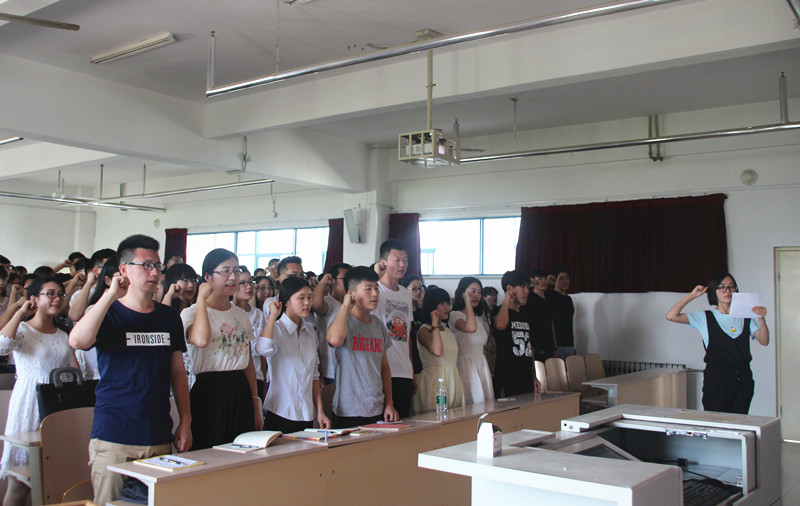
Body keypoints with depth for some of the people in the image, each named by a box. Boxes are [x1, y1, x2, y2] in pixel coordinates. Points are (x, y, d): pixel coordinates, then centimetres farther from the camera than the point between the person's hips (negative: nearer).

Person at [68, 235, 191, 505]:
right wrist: (111, 295, -21)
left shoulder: (169, 317, 10)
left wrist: (185, 422, 9)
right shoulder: (107, 313, -1)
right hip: (113, 439, -3)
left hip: (160, 438, 4)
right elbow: (77, 341, -24)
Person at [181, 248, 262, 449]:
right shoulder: (191, 313, -5)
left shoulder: (241, 314, 14)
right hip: (209, 392, -6)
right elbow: (201, 340, -29)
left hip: (240, 392, 6)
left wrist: (256, 406, 14)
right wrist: (201, 299, -18)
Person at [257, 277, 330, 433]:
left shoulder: (310, 332, 11)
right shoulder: (276, 328, -7)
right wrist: (273, 315, -21)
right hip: (281, 414, -6)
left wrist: (320, 411, 10)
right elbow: (263, 349, -32)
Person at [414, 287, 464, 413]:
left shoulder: (448, 331, 16)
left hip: (453, 381, 7)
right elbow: (436, 351, -26)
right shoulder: (424, 330, -7)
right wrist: (435, 323, -18)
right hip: (434, 382, -7)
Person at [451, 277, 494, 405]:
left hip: (482, 365, 7)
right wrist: (468, 302, -18)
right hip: (466, 365, -7)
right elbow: (471, 328, -29)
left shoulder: (480, 317, 18)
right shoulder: (455, 315, -8)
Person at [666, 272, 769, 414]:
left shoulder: (746, 317, 10)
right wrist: (692, 295, -3)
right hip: (716, 377, -2)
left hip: (742, 377, 2)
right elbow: (671, 316, -6)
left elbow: (764, 341, 1)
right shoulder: (705, 317, 3)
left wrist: (761, 319, -15)